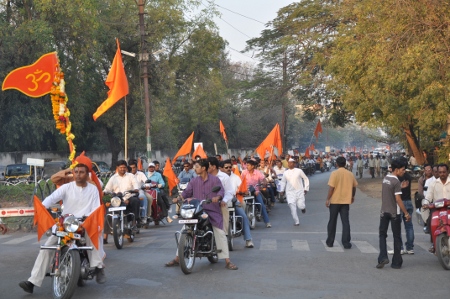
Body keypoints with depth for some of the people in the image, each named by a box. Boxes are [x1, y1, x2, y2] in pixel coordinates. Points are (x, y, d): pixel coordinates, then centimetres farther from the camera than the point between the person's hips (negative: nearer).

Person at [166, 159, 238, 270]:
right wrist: (178, 198, -14)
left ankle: (227, 261, -4)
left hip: (213, 211, -3)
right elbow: (187, 192, 4)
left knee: (221, 234, -10)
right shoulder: (194, 181, 10)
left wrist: (217, 197, -34)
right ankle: (177, 259, 8)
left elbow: (221, 190, -12)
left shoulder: (215, 179, 0)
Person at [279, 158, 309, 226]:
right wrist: (282, 190, 8)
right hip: (290, 192, 2)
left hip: (299, 191, -2)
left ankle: (303, 207, 30)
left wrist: (306, 188, 3)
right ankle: (296, 222, 6)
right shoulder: (285, 173, 4)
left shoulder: (299, 171, -2)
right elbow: (283, 182, 17)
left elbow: (306, 179, 6)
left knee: (301, 206, -8)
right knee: (292, 207, -6)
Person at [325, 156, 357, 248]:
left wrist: (327, 199, -8)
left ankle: (330, 242, 16)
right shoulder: (350, 174, 3)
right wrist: (352, 196, 28)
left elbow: (331, 187, -15)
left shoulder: (335, 173, -10)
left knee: (332, 221, 10)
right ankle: (346, 243, 1)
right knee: (345, 222, 5)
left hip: (335, 200, -3)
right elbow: (354, 186, 12)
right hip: (346, 201, 3)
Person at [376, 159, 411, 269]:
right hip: (394, 213, -5)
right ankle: (396, 262, 8)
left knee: (382, 234, 12)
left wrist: (401, 187, 15)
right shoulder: (396, 182, -15)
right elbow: (398, 199, -19)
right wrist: (406, 213, -16)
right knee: (396, 237, 5)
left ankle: (383, 257, -3)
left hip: (384, 211, 5)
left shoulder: (385, 178, 6)